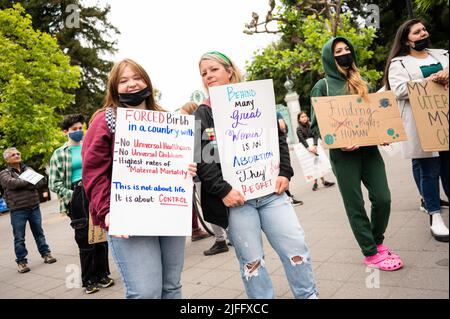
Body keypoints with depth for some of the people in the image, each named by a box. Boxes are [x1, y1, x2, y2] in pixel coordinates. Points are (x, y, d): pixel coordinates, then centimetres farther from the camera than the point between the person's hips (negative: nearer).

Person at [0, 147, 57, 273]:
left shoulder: (28, 169, 12)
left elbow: (42, 181, -3)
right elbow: (11, 183, -20)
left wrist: (21, 184, -14)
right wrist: (31, 182, -12)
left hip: (34, 207, 3)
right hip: (17, 210, -3)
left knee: (39, 233, 13)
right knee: (19, 238, 4)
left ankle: (46, 254, 25)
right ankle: (21, 261, 15)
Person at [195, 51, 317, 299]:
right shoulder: (202, 114, 4)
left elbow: (279, 138, 14)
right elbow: (201, 158, -8)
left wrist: (285, 173, 0)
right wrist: (223, 191, -18)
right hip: (235, 197, -2)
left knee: (296, 247, 3)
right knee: (251, 260, 3)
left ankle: (309, 295, 23)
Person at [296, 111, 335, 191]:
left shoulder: (310, 126, 4)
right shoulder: (299, 129, -5)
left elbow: (315, 135, -8)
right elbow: (302, 139, -20)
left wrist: (314, 145, -26)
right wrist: (308, 147, -34)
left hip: (313, 147, 3)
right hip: (305, 149, -3)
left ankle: (323, 181, 8)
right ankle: (315, 183, 5)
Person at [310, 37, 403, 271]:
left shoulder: (360, 82, 18)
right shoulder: (323, 86, 2)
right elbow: (316, 124, -3)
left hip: (369, 148, 5)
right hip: (343, 153, -5)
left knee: (383, 199, 1)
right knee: (355, 205, 1)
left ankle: (377, 242, 26)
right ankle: (371, 253, 15)